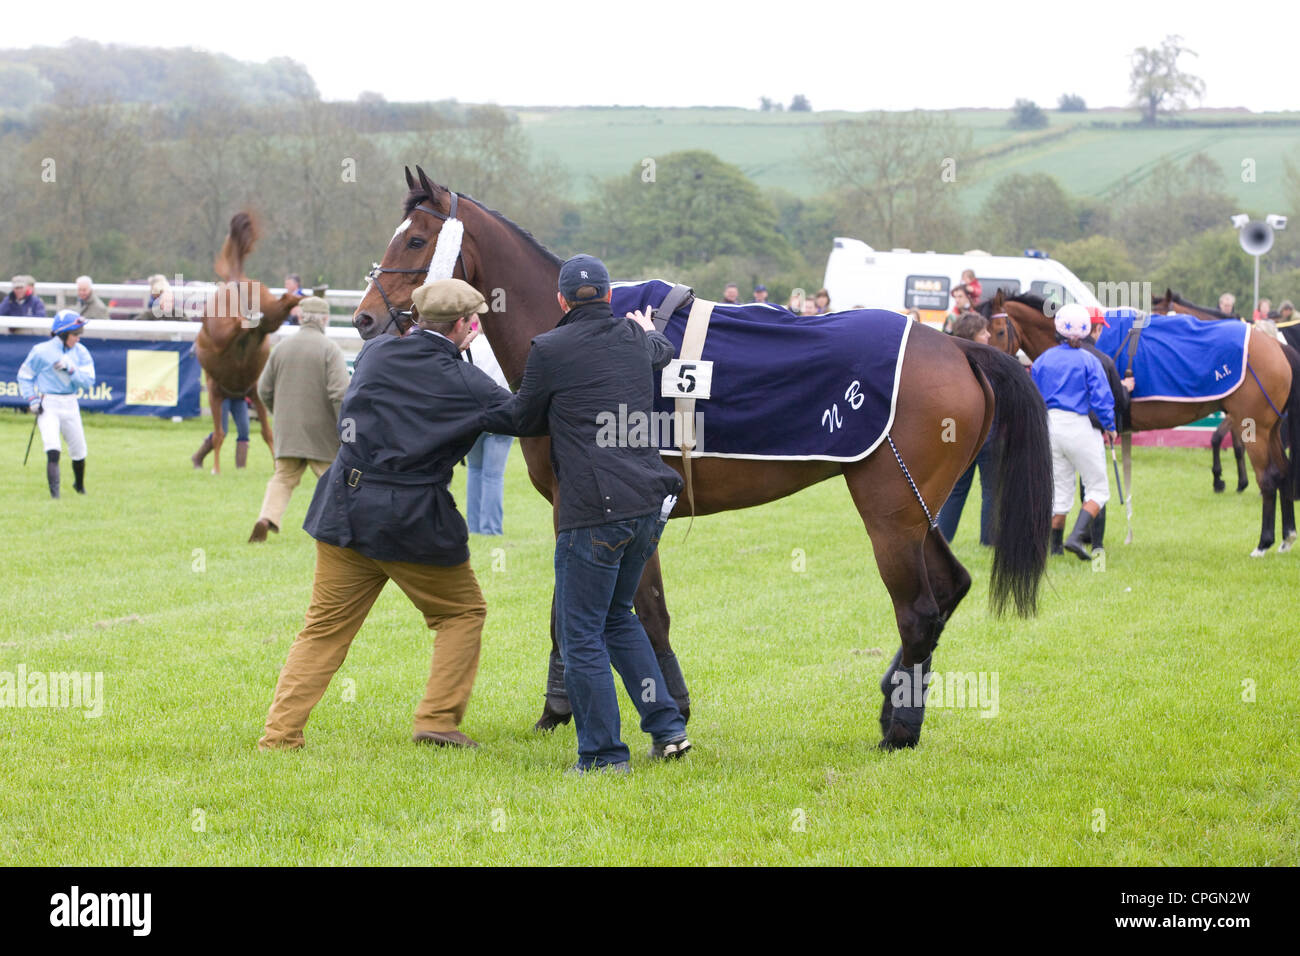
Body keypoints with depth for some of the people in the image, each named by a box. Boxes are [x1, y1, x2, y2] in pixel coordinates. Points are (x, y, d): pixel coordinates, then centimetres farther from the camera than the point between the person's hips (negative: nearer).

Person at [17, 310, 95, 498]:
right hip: (47, 405, -4)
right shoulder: (42, 351, -9)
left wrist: (70, 368, -20)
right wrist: (32, 399, -8)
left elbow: (89, 381, -5)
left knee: (79, 452, 14)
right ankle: (54, 493, -21)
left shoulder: (81, 352, 2)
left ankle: (79, 486, 40)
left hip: (70, 405, 4)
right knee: (52, 451, -20)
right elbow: (24, 376, 3)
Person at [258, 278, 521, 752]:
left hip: (345, 512, 4)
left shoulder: (375, 353, 4)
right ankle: (438, 717, 9)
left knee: (325, 628, 11)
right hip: (414, 523, -4)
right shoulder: (465, 383, -8)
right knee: (463, 612, 17)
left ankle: (280, 733, 6)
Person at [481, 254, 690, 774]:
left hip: (594, 513, -7)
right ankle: (667, 726, 19)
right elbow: (664, 352, 36)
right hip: (649, 503, 7)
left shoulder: (549, 350, -7)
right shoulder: (636, 339, 10)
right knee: (618, 615, 24)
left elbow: (524, 419, 7)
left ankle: (603, 755, 5)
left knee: (581, 634, 3)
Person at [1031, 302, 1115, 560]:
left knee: (1060, 488, 15)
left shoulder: (1043, 360, 3)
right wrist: (1110, 426, 3)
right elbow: (1101, 397, -10)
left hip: (1050, 425, 5)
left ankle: (1055, 544, 15)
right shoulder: (1089, 361, -9)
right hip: (1080, 426, -5)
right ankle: (1077, 537, -14)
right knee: (1098, 489, 4)